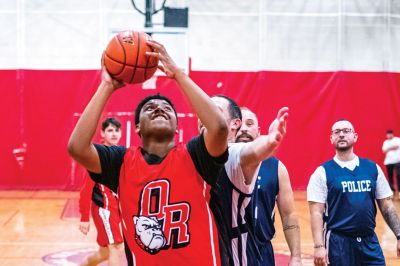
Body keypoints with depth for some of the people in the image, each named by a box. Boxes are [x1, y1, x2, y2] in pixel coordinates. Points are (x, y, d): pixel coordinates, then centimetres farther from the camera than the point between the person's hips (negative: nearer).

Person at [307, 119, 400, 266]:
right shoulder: (323, 172, -4)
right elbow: (317, 213, -8)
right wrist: (319, 246, -17)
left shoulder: (373, 168, 6)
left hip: (370, 241, 3)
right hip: (339, 242, -3)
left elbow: (387, 206, 10)